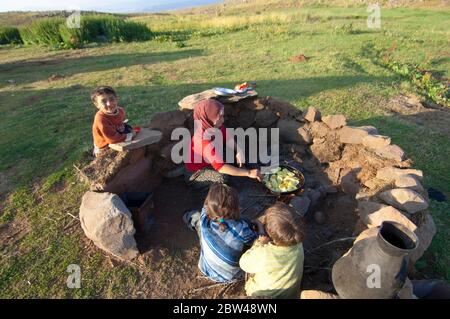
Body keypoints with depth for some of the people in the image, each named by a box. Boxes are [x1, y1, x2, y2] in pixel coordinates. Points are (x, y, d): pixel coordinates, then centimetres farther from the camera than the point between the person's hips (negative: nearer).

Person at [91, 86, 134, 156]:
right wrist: (130, 136, -23)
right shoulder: (101, 119, -30)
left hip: (119, 143, 7)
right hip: (104, 149, -6)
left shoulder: (121, 111, -7)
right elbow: (112, 138, -28)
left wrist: (126, 127, -2)